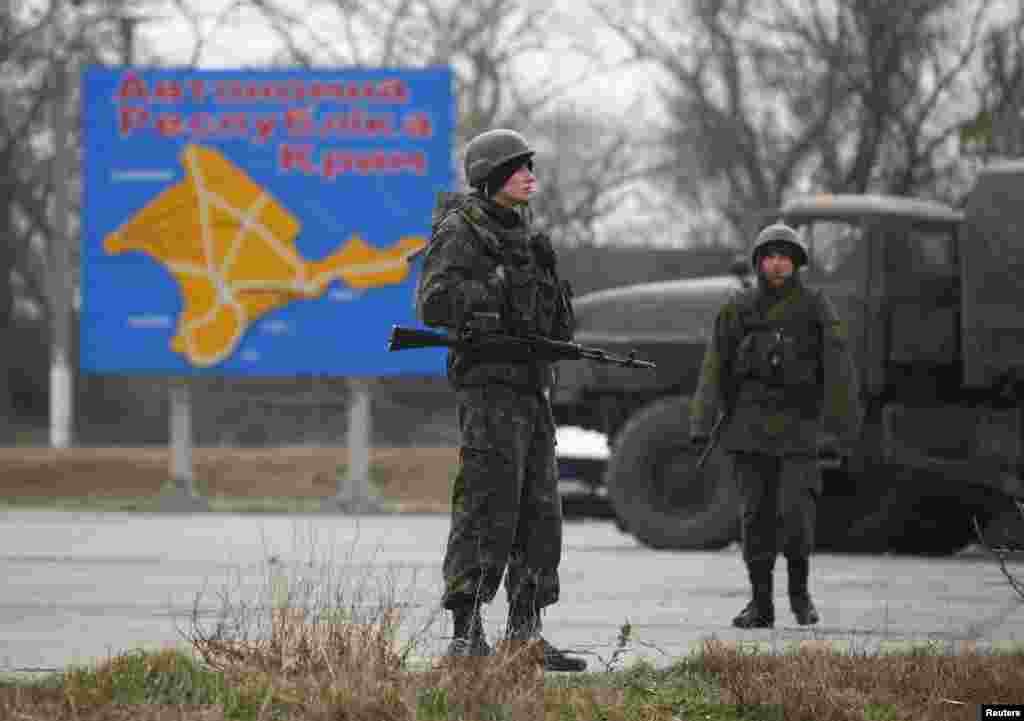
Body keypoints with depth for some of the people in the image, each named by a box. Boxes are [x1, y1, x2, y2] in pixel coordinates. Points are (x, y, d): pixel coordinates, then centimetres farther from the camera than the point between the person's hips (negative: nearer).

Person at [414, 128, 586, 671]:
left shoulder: (521, 233, 19)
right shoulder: (461, 230, -7)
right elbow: (434, 303, -18)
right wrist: (500, 284, -20)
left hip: (529, 386, 9)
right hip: (488, 380, -9)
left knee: (539, 513, 8)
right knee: (487, 510, -12)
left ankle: (524, 635, 12)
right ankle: (466, 638, -12)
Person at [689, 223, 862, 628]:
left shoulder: (816, 309, -1)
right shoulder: (737, 310, 4)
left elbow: (838, 373, -4)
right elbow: (714, 371, 1)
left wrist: (842, 430, -9)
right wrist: (700, 425, -9)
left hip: (798, 429, -2)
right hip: (750, 426, 2)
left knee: (795, 512, -12)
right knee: (757, 515, 1)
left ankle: (799, 588, 11)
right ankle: (761, 604, 8)